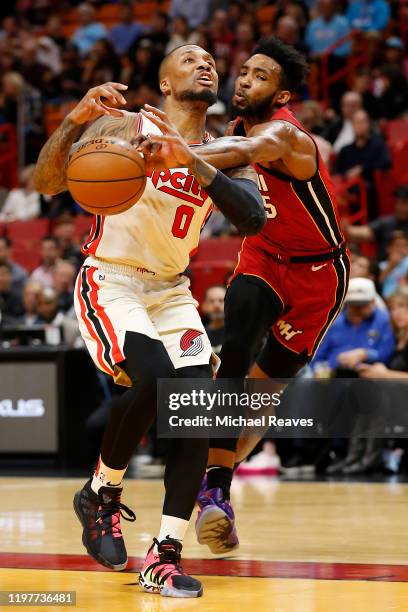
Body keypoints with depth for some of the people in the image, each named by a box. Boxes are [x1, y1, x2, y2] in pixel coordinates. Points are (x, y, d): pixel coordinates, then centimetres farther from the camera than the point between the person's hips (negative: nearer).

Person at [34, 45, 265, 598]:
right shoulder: (125, 127, -7)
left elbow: (252, 220, -15)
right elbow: (46, 183, -13)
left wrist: (195, 162, -27)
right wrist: (75, 121, -31)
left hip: (171, 291, 5)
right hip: (109, 283, -5)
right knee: (154, 379, -28)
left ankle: (165, 557, -9)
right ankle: (100, 495, -2)